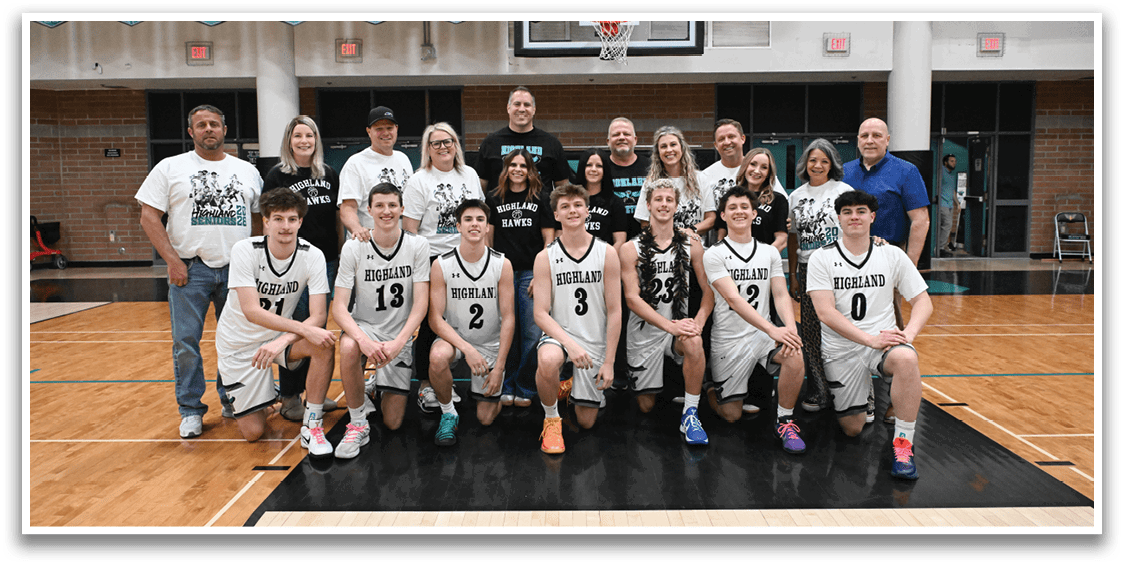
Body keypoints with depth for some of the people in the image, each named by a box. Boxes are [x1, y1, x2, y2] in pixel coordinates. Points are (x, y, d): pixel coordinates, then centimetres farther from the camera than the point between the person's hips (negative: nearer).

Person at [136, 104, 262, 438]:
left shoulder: (247, 171, 11)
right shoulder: (170, 168, 4)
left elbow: (259, 219, 15)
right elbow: (149, 216, -1)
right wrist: (172, 260, -10)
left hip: (237, 269, 2)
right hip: (190, 269, -2)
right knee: (186, 342, -1)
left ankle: (233, 402, 24)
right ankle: (190, 410, 11)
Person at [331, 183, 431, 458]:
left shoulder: (417, 245, -8)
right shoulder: (353, 247, -9)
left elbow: (421, 303, -11)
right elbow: (339, 307, -14)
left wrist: (398, 342, -27)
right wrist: (363, 339, -33)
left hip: (400, 335, 1)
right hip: (364, 327, 0)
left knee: (392, 423, -2)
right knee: (349, 347, -39)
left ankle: (385, 390, 35)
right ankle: (358, 425, -18)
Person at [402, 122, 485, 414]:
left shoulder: (470, 175, 10)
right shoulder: (418, 182, -5)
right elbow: (409, 229, -8)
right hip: (431, 260, -5)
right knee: (429, 324, 1)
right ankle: (424, 385, 14)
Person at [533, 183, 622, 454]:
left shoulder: (607, 253, -4)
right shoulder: (545, 257, -6)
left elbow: (614, 312, -3)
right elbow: (541, 313, -10)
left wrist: (609, 362, -8)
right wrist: (570, 344, -26)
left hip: (595, 343, 2)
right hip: (558, 334, -1)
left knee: (586, 422, 7)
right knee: (548, 362, -39)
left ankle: (573, 387, 42)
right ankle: (551, 419, -10)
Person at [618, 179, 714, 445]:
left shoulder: (691, 245, 2)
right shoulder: (631, 249, -5)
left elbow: (709, 288, 0)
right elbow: (632, 298, -12)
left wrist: (698, 321, -20)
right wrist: (670, 325, -23)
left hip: (679, 325, 1)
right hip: (644, 330, 0)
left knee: (694, 343, -36)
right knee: (646, 406, 3)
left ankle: (690, 415, -20)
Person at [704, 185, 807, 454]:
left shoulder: (770, 252, 9)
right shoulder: (714, 255, -7)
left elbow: (781, 295, 3)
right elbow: (733, 299, -18)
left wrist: (790, 328, -19)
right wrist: (772, 330, -29)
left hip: (763, 335, 3)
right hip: (728, 341, -3)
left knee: (795, 357, -30)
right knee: (732, 415, 0)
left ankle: (785, 421, -9)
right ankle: (711, 390, 36)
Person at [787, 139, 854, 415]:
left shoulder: (843, 191, 1)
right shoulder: (796, 196, 12)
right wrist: (792, 275, 12)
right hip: (808, 270, 4)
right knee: (810, 332, 4)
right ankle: (817, 391, 14)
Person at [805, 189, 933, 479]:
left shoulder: (893, 255, 3)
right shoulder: (821, 258, -3)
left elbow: (923, 301, 5)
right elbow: (825, 313, -12)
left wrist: (908, 333, -15)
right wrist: (871, 339, -21)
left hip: (884, 340, 1)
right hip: (841, 349, 0)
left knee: (905, 358, -36)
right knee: (852, 428, 0)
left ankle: (903, 444, -22)